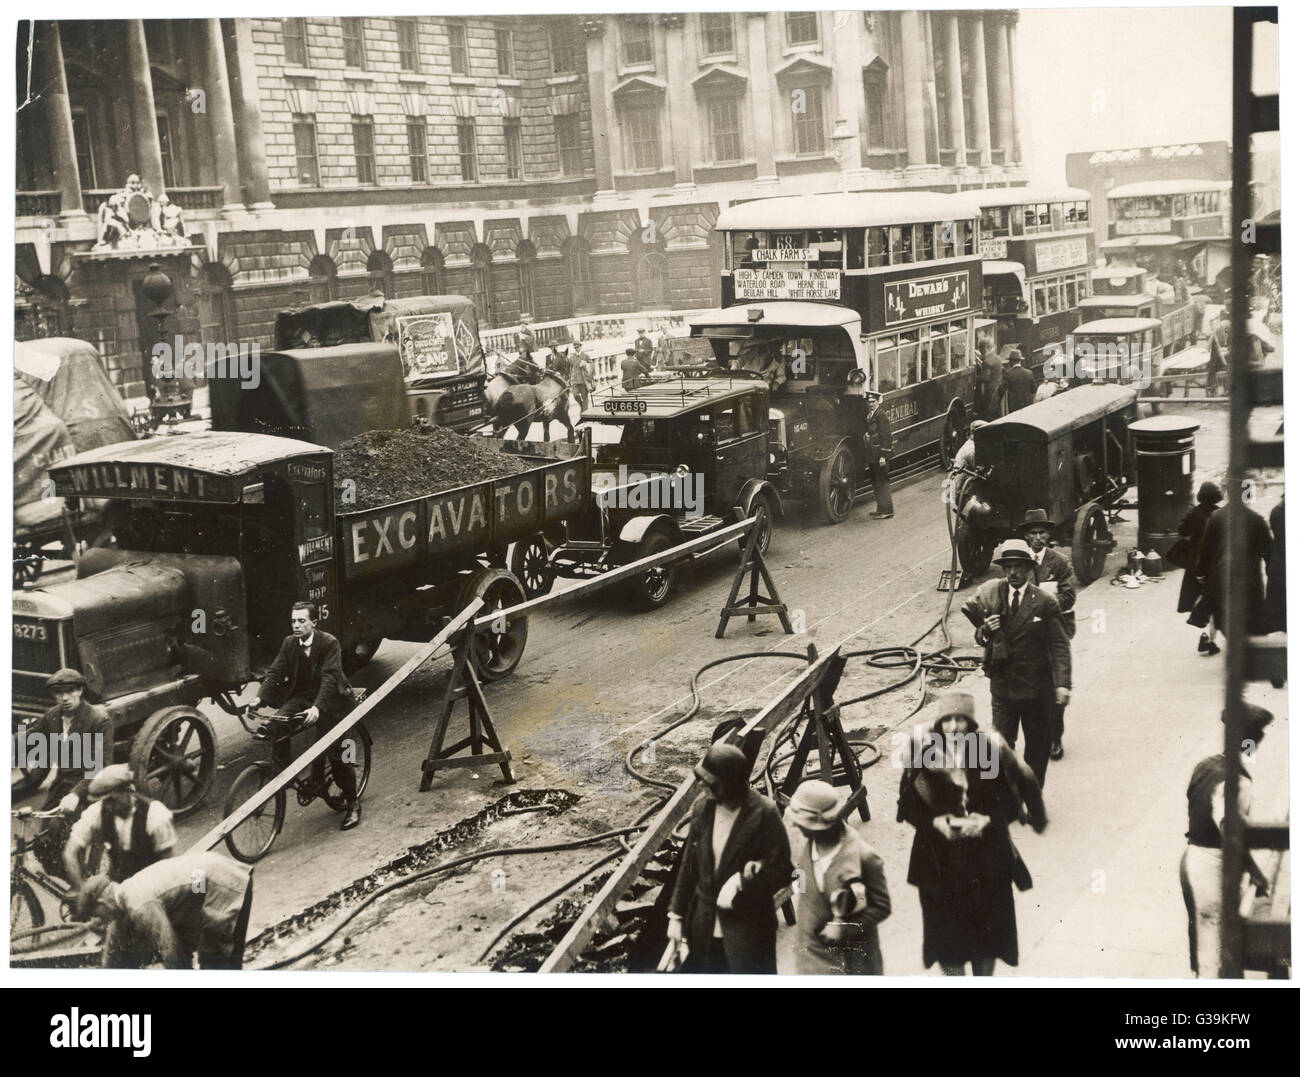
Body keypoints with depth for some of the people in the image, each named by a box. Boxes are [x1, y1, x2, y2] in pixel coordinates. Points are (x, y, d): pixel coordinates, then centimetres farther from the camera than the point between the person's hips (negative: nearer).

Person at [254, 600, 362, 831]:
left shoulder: (329, 643, -16)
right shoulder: (289, 643, 0)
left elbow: (329, 678, -26)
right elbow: (275, 673, -5)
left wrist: (317, 707, -40)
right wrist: (259, 698, -21)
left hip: (330, 701, -5)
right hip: (301, 697, 5)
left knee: (334, 753, -9)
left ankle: (353, 804, 8)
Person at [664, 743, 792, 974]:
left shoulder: (763, 815, -18)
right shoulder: (702, 809, -4)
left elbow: (782, 870, -13)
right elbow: (689, 866, 5)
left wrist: (744, 879, -27)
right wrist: (676, 915, 6)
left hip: (747, 932, -4)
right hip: (705, 929, 4)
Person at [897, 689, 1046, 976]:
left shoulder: (990, 750, -9)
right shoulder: (923, 753, -10)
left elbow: (1011, 801, -3)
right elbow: (907, 805, -3)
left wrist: (987, 820, -19)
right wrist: (935, 822, -19)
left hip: (986, 858, 1)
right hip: (940, 860, 0)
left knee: (987, 924, 13)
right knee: (946, 929, 7)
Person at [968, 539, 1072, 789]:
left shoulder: (1045, 603, -8)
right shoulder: (991, 596, 0)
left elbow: (1060, 645, -8)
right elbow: (980, 637, 8)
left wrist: (1062, 683, -17)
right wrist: (985, 631, -17)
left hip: (1036, 687, -1)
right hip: (1002, 685, 1)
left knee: (1037, 745, 11)